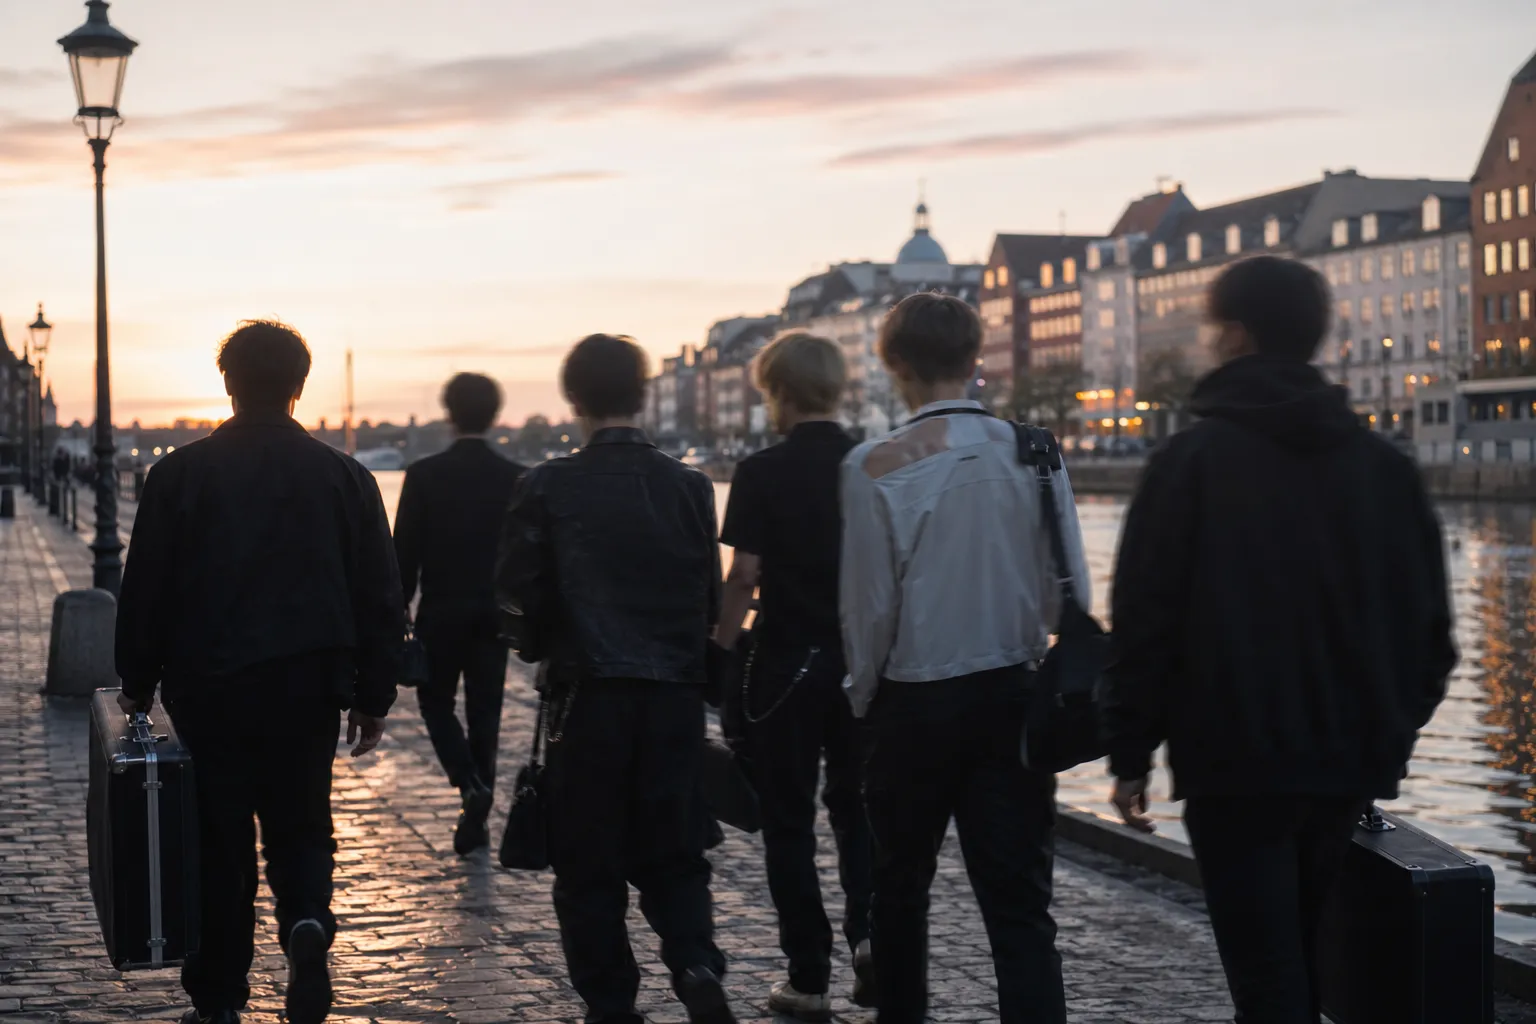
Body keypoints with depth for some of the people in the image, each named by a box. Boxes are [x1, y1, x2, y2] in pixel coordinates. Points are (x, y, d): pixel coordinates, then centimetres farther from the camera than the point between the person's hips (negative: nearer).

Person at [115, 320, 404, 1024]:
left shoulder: (179, 474, -3)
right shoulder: (343, 477, 1)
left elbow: (143, 591, 1)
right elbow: (380, 600, 2)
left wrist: (138, 685, 12)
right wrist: (373, 698, 9)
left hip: (207, 688, -1)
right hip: (309, 691, 1)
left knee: (220, 841, 9)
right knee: (300, 826, 14)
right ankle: (307, 921, -15)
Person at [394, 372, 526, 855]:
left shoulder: (424, 475, -8)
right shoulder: (516, 478, -3)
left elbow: (405, 551, -7)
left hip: (440, 613, -2)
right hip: (494, 613, 2)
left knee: (436, 701, 14)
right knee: (484, 712, 10)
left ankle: (471, 785, -8)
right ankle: (476, 817, 13)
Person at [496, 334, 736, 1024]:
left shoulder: (549, 488, -6)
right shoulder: (689, 486, 1)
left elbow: (519, 596, -5)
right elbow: (711, 598, 3)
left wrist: (542, 650, 14)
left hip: (589, 692, -2)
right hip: (676, 696, 3)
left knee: (589, 864, 9)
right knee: (671, 854, 13)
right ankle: (697, 969, -8)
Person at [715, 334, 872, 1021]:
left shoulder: (762, 473, -9)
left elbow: (744, 576, -12)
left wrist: (720, 652, -1)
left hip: (786, 664, -3)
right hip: (863, 664, 3)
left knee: (789, 821, 8)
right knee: (856, 807, 20)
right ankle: (867, 931, 0)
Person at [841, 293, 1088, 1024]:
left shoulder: (874, 466, -10)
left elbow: (869, 604, -6)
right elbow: (1070, 591, -1)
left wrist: (865, 695, 9)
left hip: (914, 698, -2)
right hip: (1013, 692, 2)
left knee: (901, 885, 18)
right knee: (1019, 903, 2)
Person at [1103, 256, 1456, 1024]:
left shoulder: (1191, 459, -8)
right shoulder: (1384, 464, 7)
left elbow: (1145, 622, -10)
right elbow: (1430, 621, 9)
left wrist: (1130, 754, -3)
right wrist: (1394, 729, 18)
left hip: (1235, 762, -5)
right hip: (1352, 761, 5)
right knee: (1302, 957, 20)